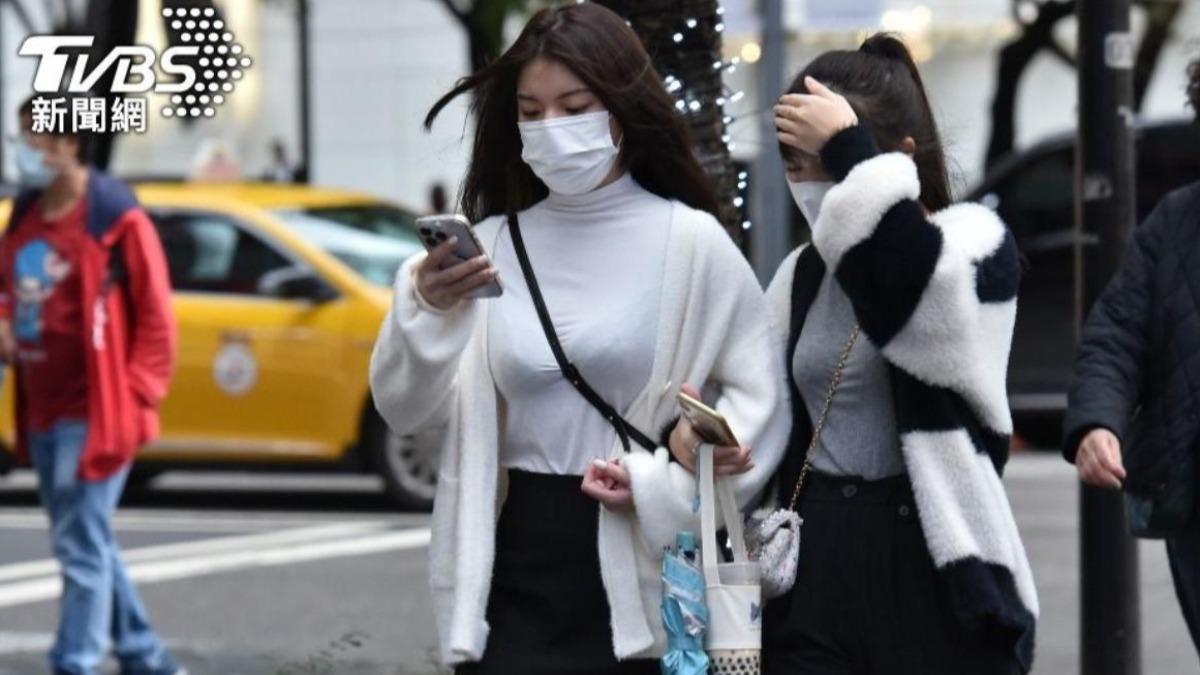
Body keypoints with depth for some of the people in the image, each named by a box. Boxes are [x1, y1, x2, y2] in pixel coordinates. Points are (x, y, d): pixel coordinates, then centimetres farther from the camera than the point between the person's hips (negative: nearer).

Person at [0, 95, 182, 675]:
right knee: (84, 542, 15)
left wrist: (135, 393, -12)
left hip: (93, 411, -8)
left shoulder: (115, 218, -11)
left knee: (82, 546, -10)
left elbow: (155, 316, -9)